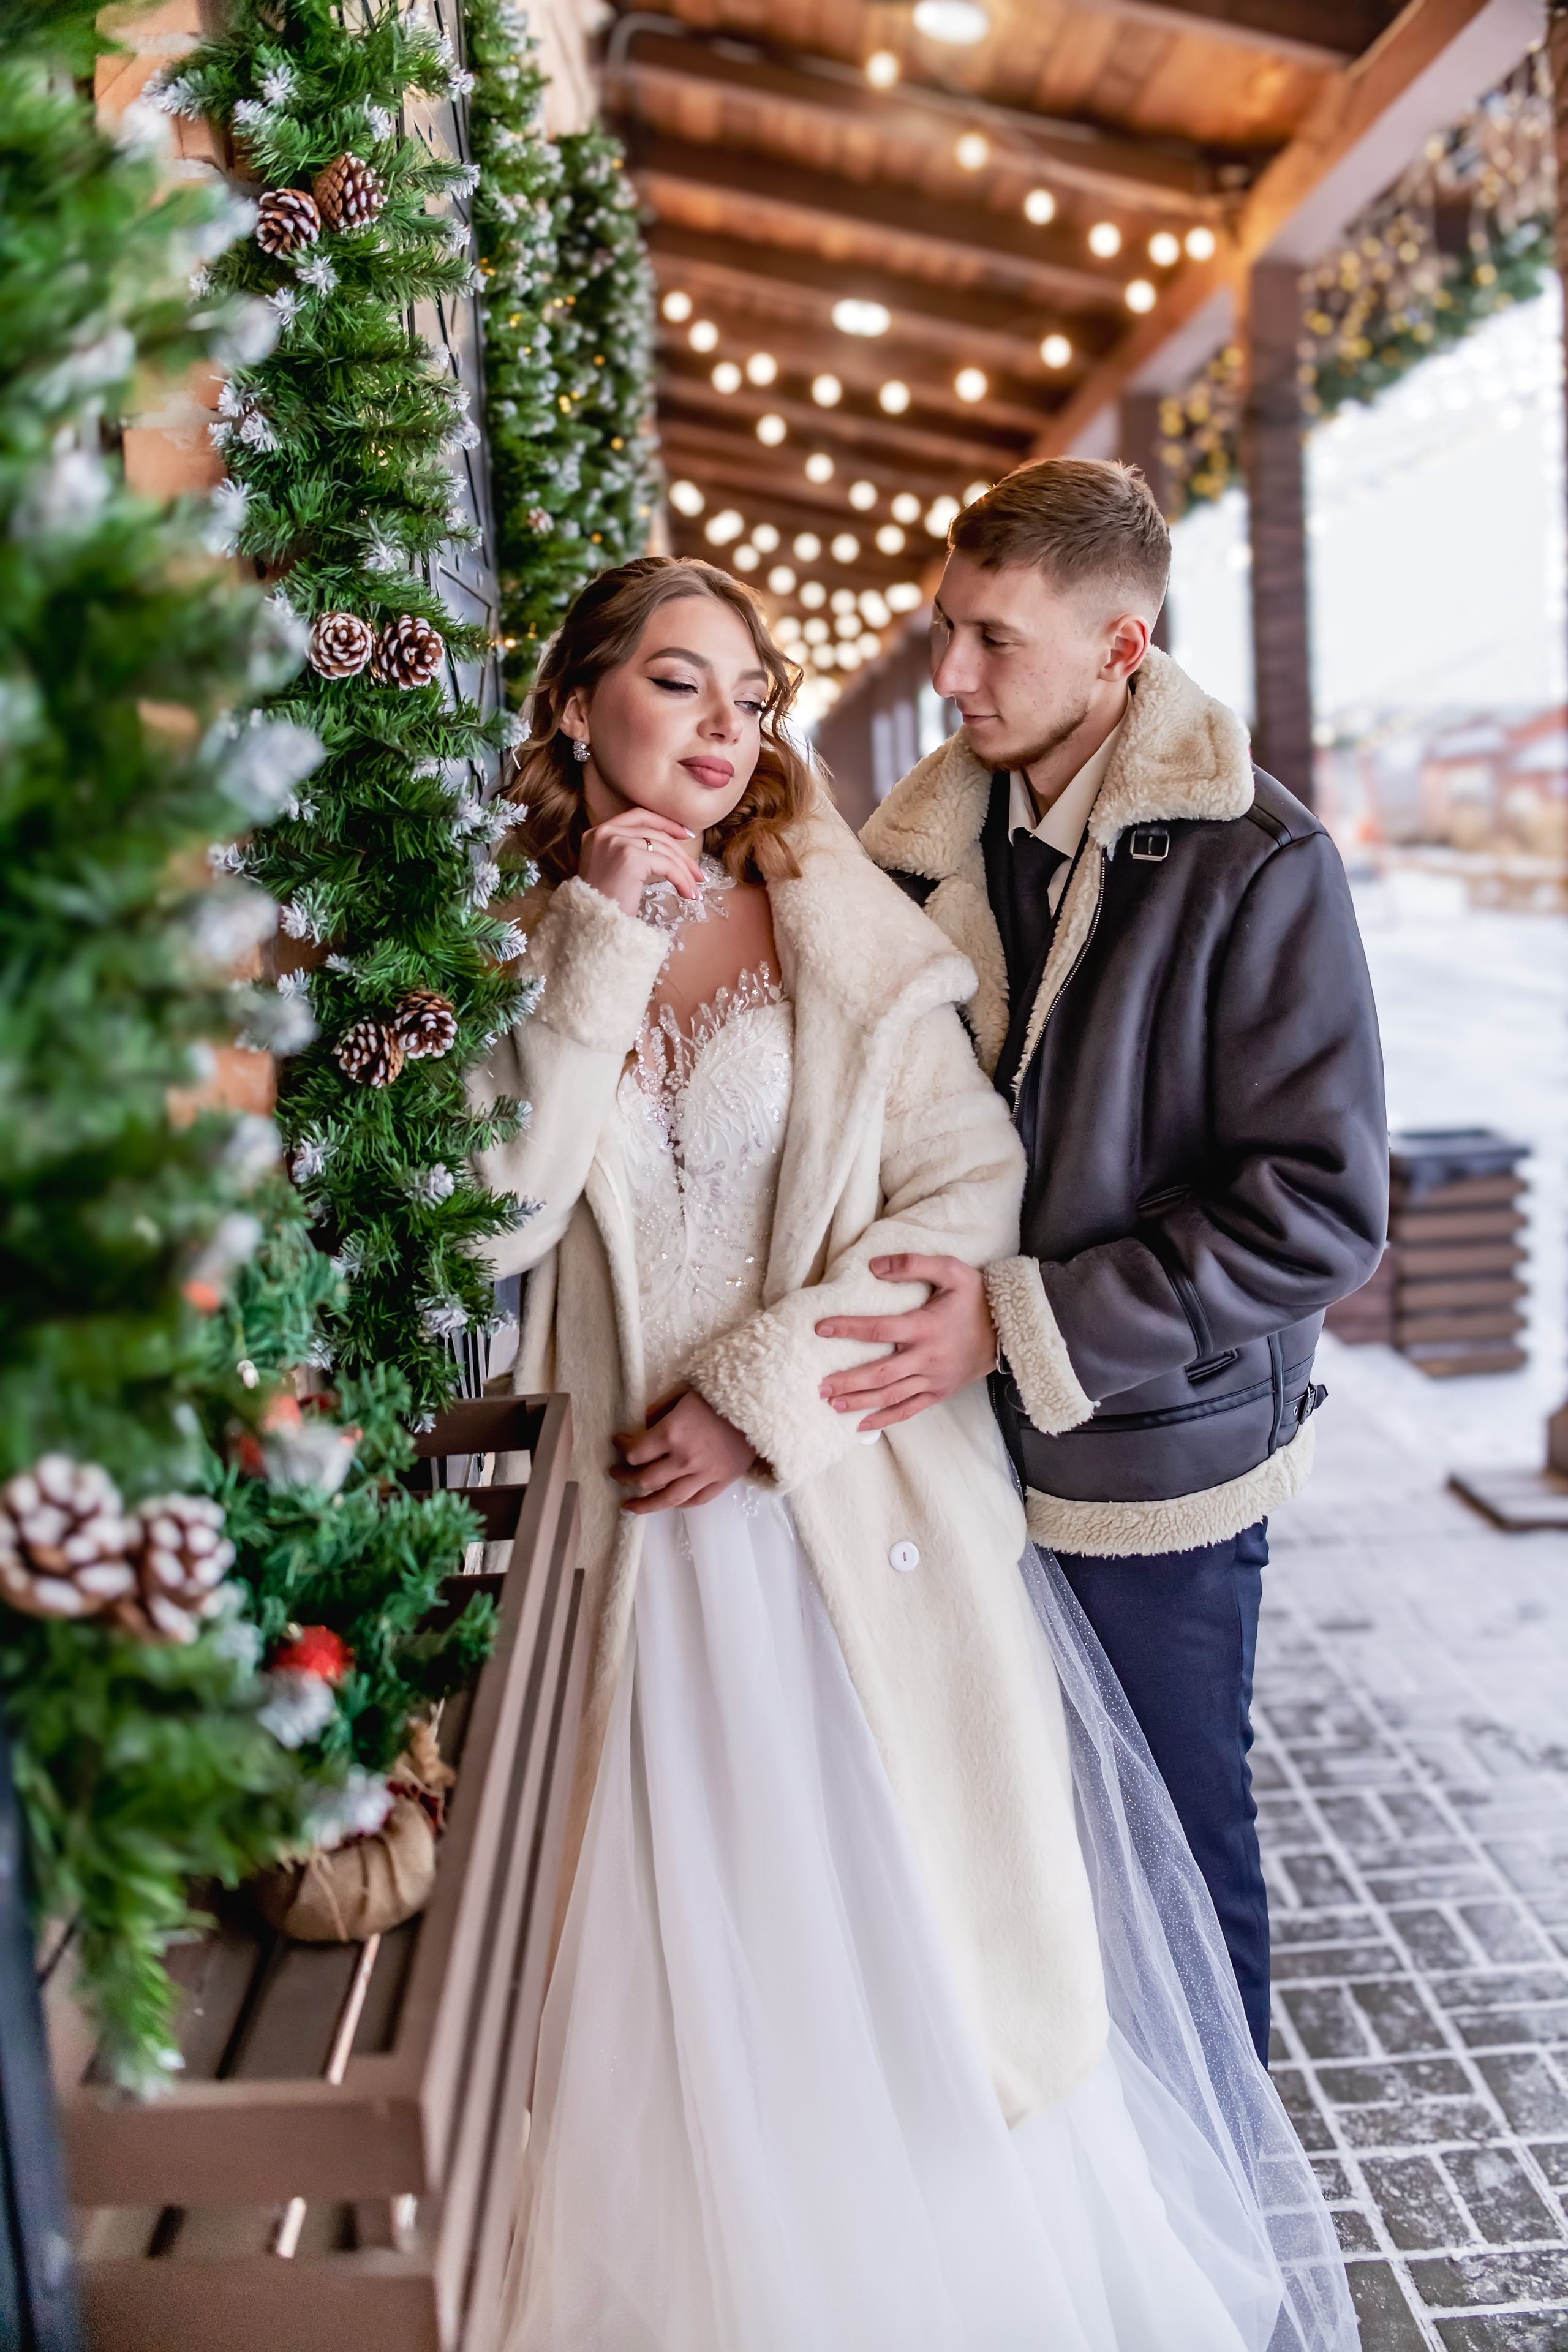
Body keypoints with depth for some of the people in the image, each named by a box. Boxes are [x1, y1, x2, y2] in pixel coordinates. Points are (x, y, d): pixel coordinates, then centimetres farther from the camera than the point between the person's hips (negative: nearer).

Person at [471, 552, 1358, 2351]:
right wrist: (596, 959, -15)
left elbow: (971, 1197, -8)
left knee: (909, 1938, 11)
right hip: (638, 1537, 1)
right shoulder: (509, 959, 2)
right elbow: (495, 1224, -11)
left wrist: (766, 1385, -14)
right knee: (689, 1971, 13)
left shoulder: (838, 930, -2)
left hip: (852, 1512, -1)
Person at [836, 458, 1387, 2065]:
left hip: (1154, 1454, -4)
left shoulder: (1257, 867, -15)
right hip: (956, 1438, 5)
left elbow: (1319, 1206, -19)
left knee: (1179, 1846, 15)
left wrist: (1022, 1329, -23)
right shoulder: (922, 850, 1)